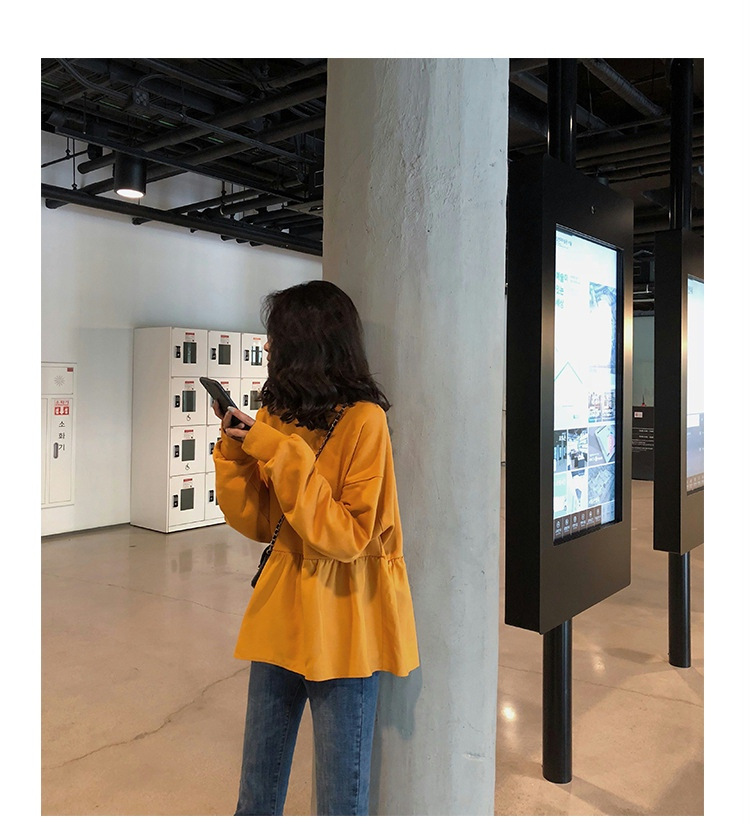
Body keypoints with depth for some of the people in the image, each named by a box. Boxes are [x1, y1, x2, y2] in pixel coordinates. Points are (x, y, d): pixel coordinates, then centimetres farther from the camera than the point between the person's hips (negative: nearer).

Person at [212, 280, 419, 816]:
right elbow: (259, 524, 6)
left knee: (341, 794, 9)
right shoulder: (277, 414, 6)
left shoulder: (363, 420, -14)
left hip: (343, 623, -6)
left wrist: (283, 455, -20)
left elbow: (348, 537, -17)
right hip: (281, 616, 6)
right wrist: (237, 450, -6)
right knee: (257, 788, 19)